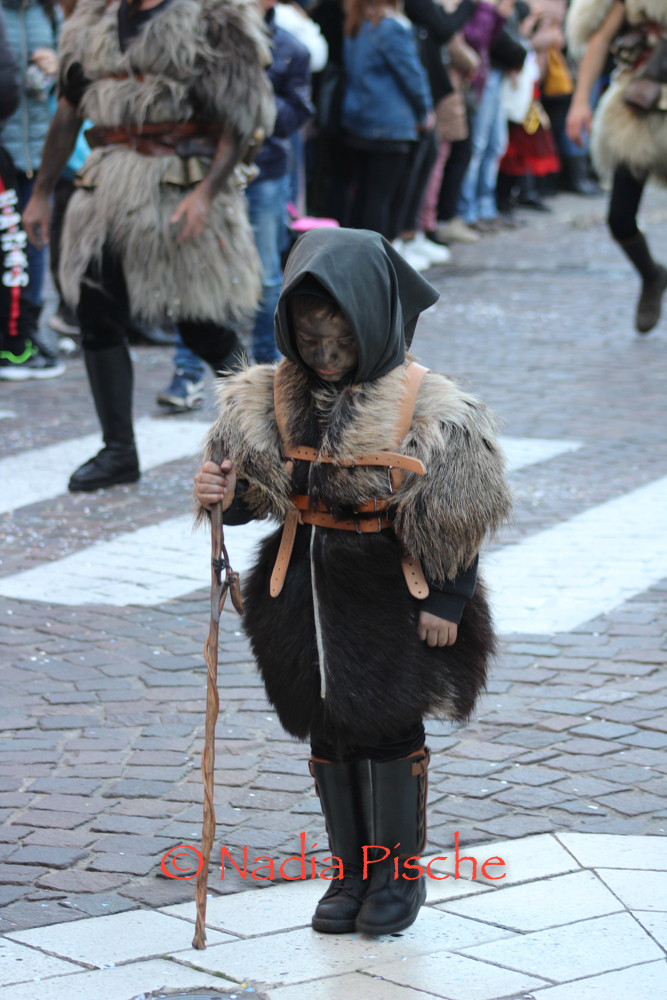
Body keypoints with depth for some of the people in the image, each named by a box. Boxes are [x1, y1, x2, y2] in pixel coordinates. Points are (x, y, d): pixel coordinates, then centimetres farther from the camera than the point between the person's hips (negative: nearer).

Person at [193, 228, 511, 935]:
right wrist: (222, 496, -20)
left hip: (392, 586, -4)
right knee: (328, 731, 12)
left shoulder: (426, 407, -15)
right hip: (307, 585, 4)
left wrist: (447, 602, -11)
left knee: (390, 727, 3)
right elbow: (253, 492, 3)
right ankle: (349, 871, 28)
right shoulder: (271, 399, -3)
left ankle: (400, 873, 22)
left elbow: (457, 516, -10)